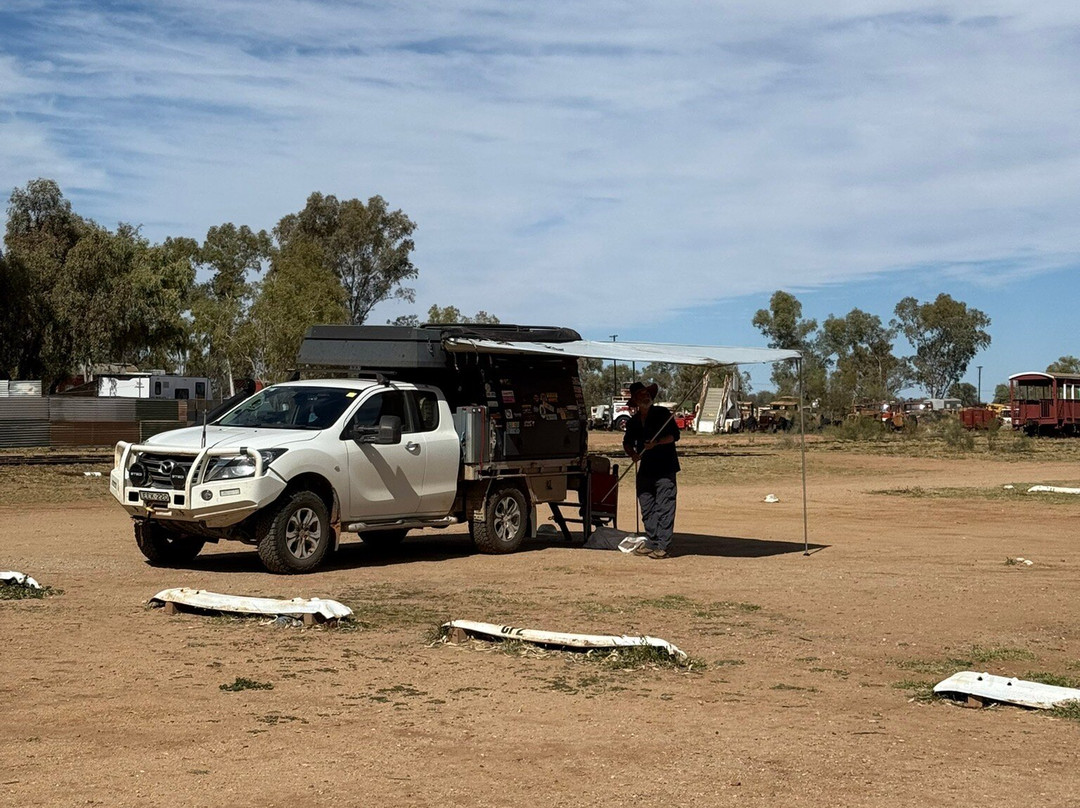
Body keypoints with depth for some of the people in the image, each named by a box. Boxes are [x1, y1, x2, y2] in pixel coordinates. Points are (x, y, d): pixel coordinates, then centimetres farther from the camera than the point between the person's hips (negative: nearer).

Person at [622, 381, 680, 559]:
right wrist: (632, 453, 1)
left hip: (664, 469, -6)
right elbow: (627, 442, 22)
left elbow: (674, 435, -5)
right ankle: (651, 543, 17)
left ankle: (663, 546, -9)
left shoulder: (662, 413, 0)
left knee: (664, 508, -9)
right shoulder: (633, 422, 15)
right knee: (647, 508, 9)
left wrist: (656, 443, -18)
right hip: (645, 469, 6)